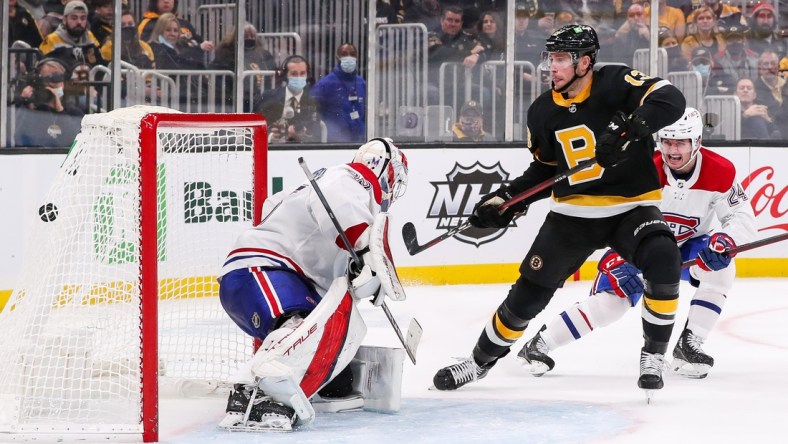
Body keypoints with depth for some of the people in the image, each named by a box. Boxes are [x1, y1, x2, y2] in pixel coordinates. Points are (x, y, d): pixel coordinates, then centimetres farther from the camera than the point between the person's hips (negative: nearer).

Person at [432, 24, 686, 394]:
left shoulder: (615, 84, -15)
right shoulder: (543, 112, 2)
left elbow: (671, 101, -29)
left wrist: (628, 129, -42)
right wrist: (507, 198, 2)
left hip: (629, 207, -4)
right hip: (572, 213, 4)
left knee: (664, 265, -30)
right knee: (529, 291, 2)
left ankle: (653, 355, -11)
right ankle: (481, 360, 23)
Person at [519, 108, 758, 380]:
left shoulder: (720, 172, -21)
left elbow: (743, 218, -18)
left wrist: (725, 240, -41)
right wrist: (617, 264, -38)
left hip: (689, 247, 2)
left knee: (721, 268, -28)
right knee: (611, 297, -20)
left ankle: (688, 345, -19)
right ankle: (538, 345, -9)